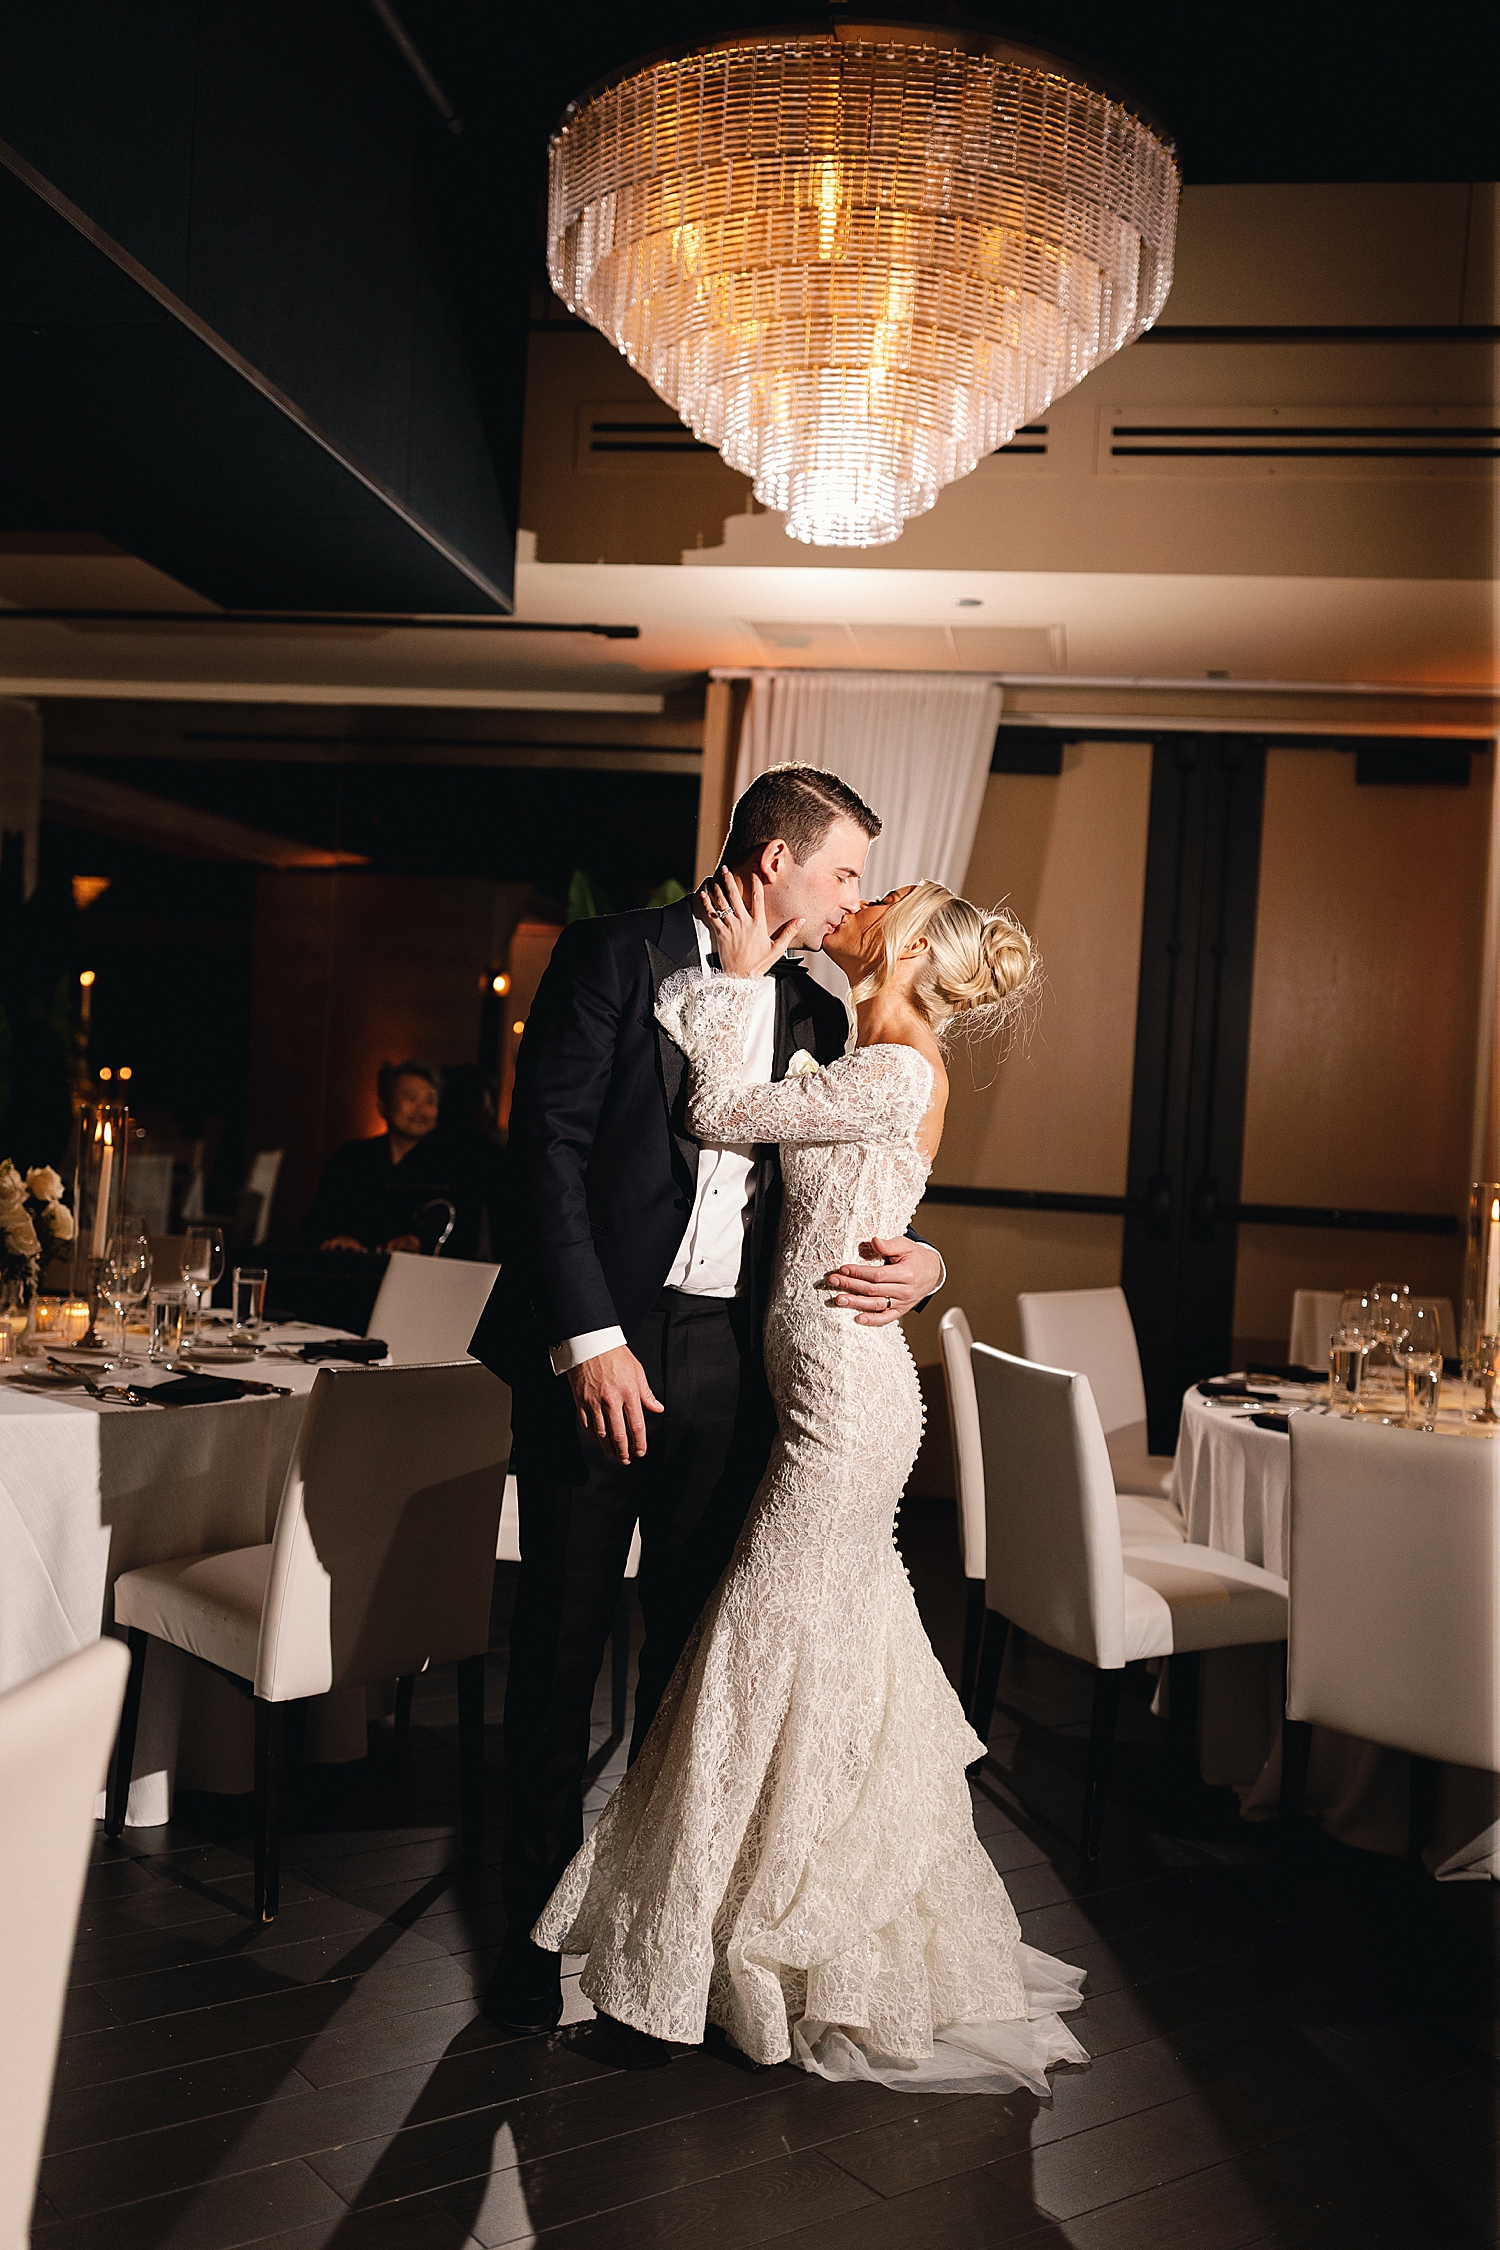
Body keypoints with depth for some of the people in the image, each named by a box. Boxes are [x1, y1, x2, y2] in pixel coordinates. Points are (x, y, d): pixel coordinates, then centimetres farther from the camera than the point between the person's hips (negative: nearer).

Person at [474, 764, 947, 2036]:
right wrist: (590, 1339, -16)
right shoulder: (617, 957, -3)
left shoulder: (816, 1016, 13)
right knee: (562, 1636, 6)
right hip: (597, 1345, -4)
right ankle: (537, 1915, 22)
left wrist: (918, 1262, -4)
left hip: (731, 1359, 4)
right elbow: (548, 1147, -10)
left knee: (695, 1637, 10)